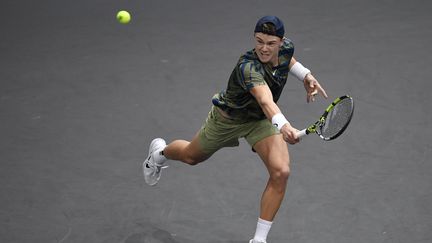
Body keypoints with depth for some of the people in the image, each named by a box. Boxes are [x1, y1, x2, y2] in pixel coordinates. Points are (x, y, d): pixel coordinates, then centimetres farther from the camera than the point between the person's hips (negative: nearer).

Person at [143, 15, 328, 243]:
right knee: (191, 157, 22)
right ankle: (160, 151, 61)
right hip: (227, 118, -4)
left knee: (280, 172, -19)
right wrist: (283, 125, -76)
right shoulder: (248, 67, -41)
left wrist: (305, 75, -4)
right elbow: (265, 101, -59)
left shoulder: (286, 47, -19)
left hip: (261, 120, 4)